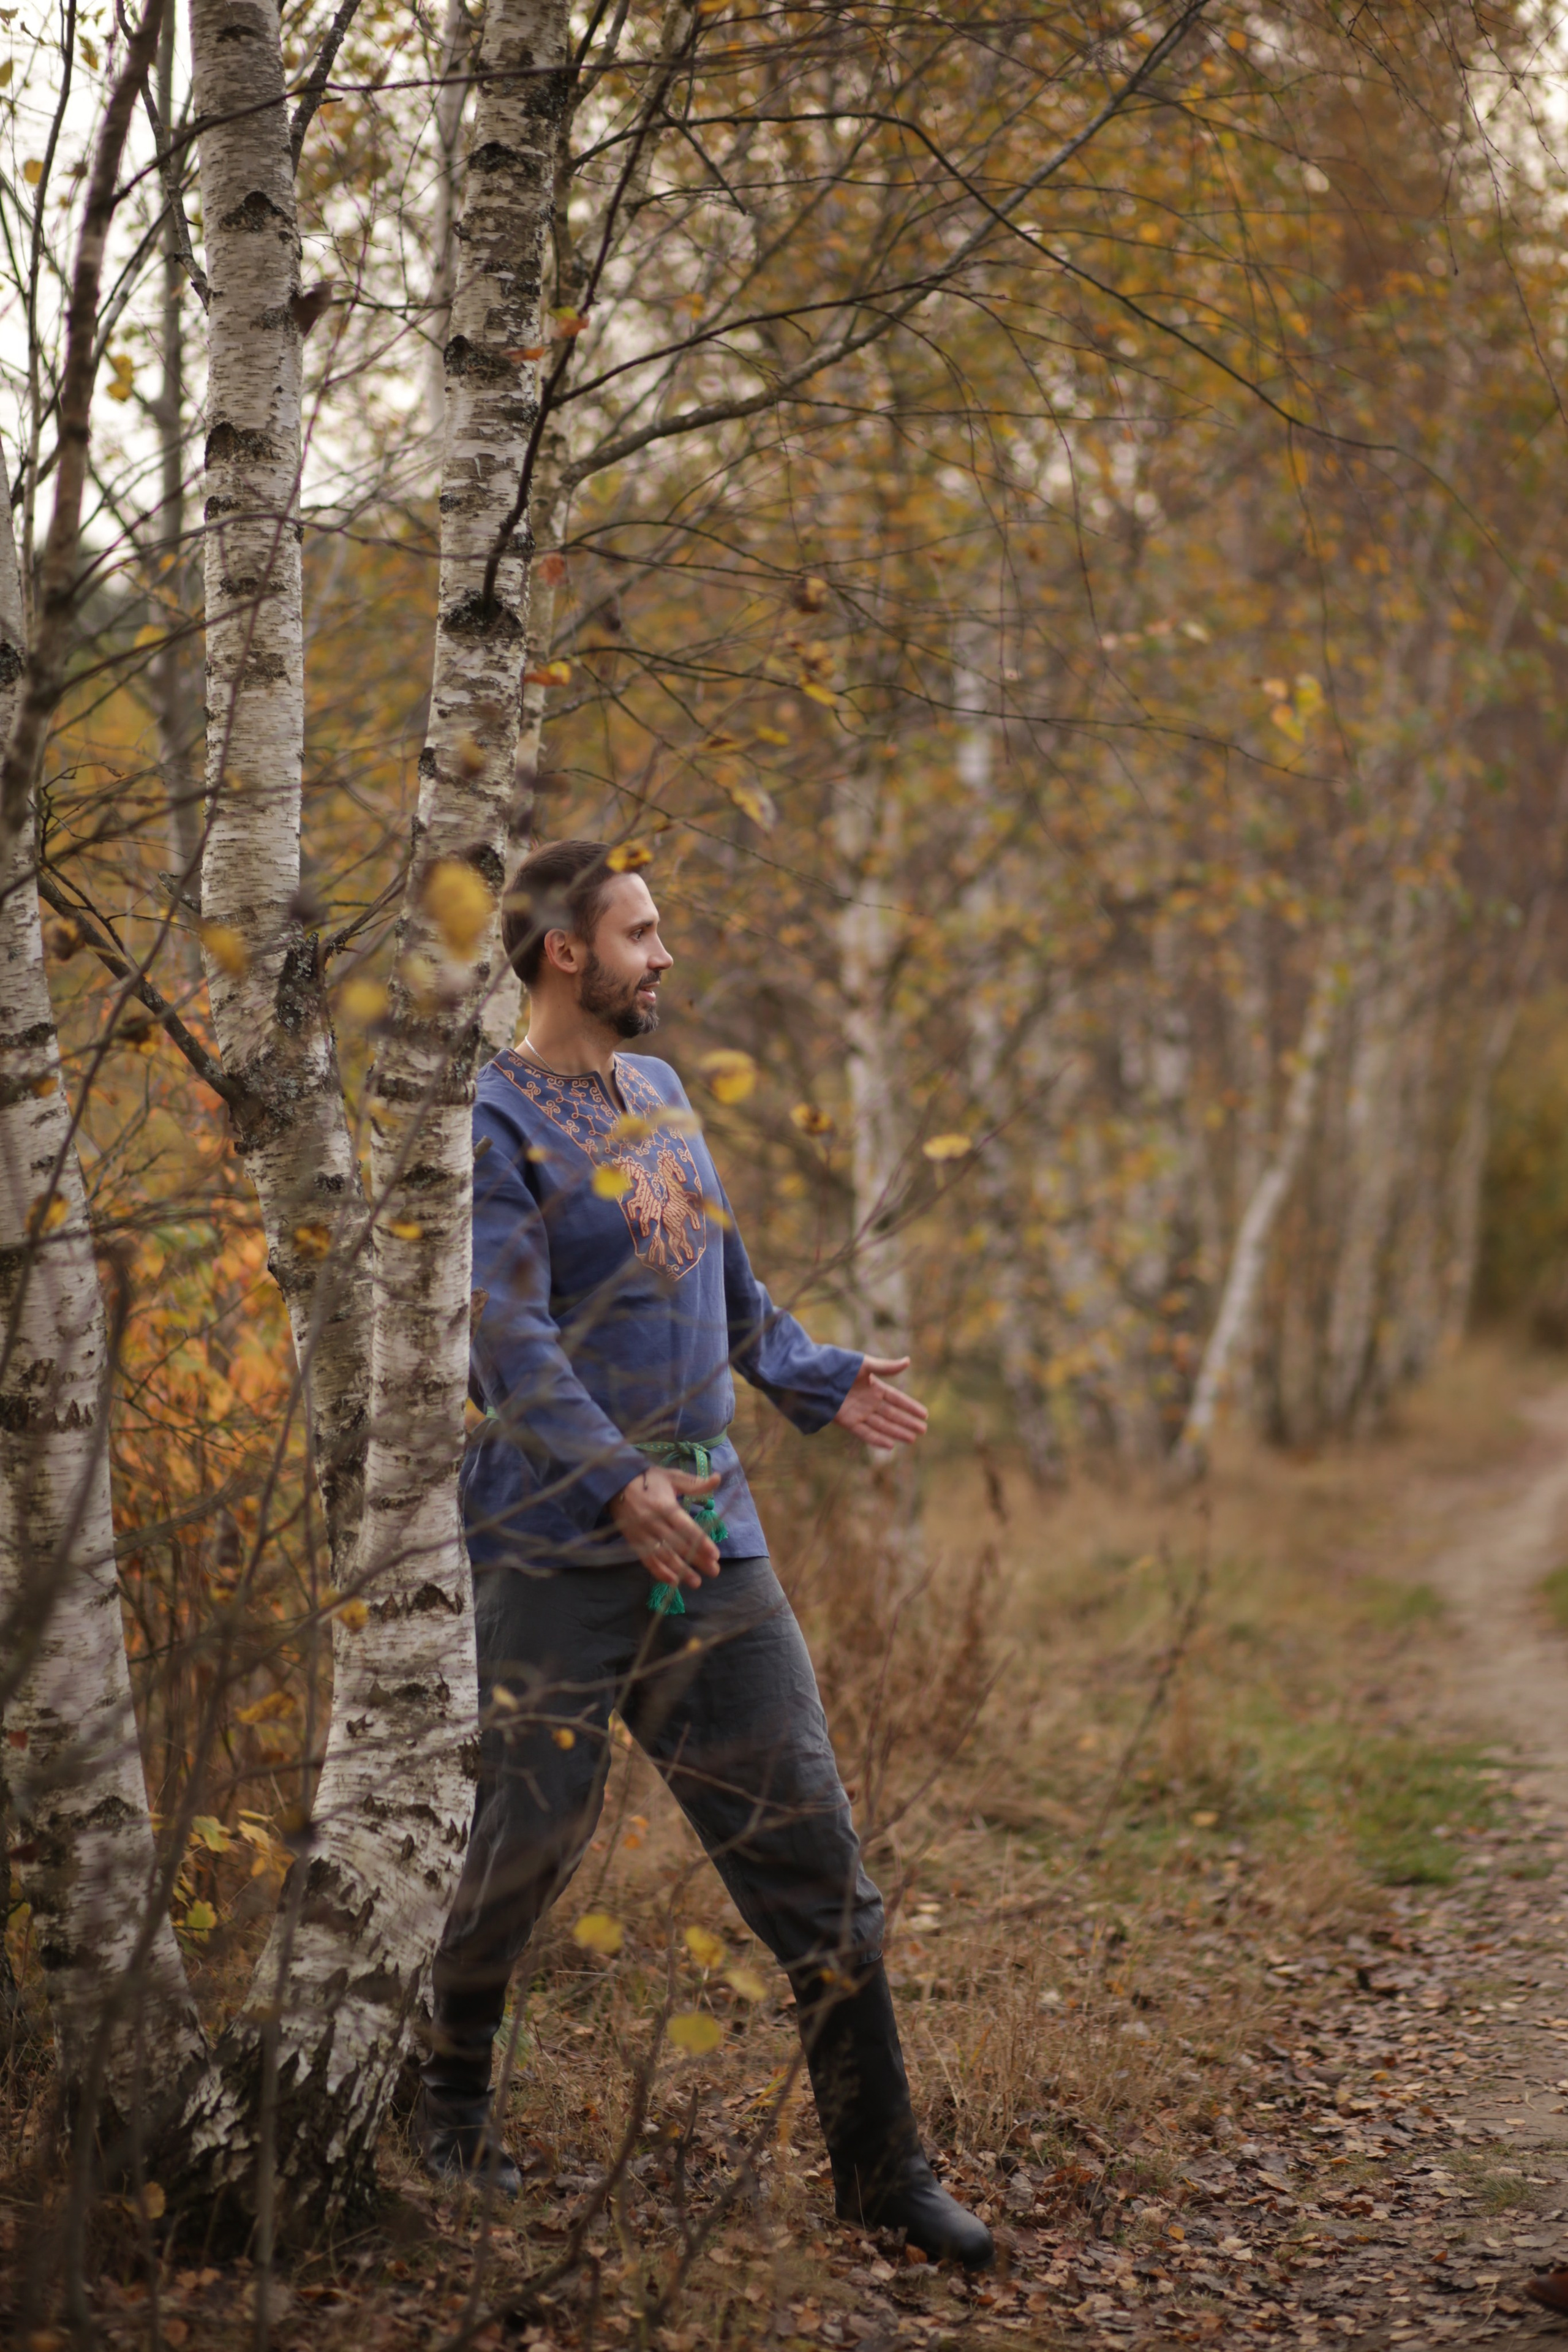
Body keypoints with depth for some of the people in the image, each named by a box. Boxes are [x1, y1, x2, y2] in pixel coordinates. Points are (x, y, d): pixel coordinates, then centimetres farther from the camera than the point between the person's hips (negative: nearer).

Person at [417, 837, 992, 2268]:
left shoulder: (660, 1093, 15)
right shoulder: (498, 1122, -9)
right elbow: (508, 1334, -20)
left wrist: (822, 1383, 17)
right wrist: (616, 1484, -31)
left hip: (712, 1539, 7)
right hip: (557, 1554, -6)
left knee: (808, 1844, 3)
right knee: (531, 1829, 1)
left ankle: (881, 2166, 9)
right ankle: (446, 2085, 28)